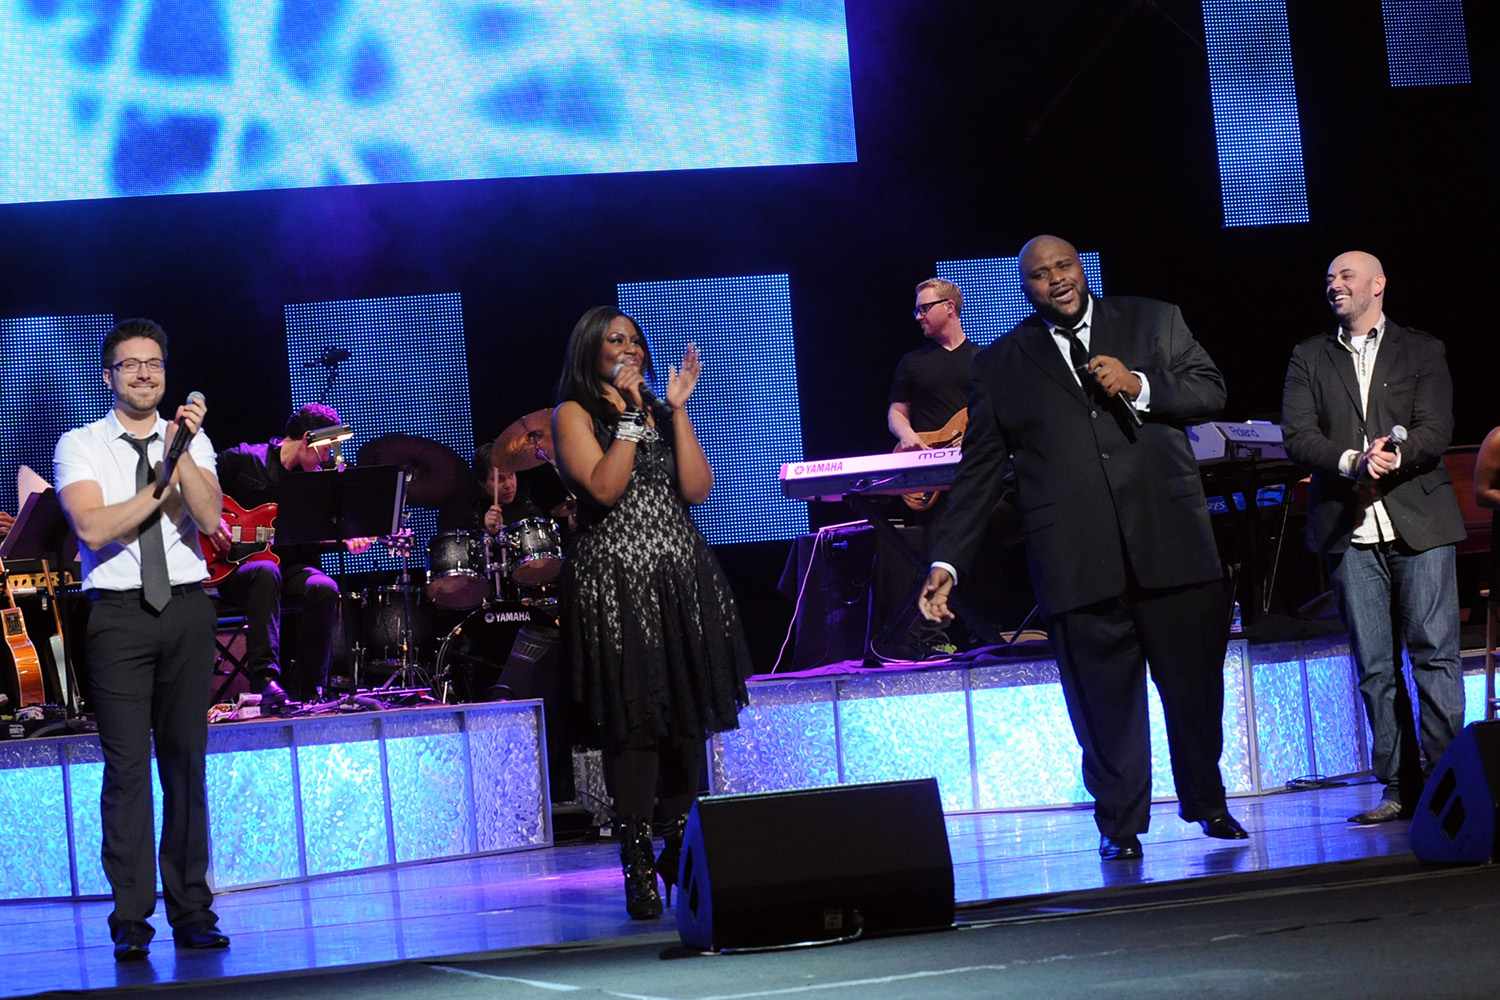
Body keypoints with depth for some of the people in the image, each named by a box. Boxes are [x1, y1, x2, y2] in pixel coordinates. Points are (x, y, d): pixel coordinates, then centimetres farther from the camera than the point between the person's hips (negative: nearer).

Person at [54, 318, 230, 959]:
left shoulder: (191, 444, 10)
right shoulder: (80, 446, 3)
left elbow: (209, 517, -6)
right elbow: (93, 527, -12)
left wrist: (182, 452, -16)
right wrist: (164, 482, -7)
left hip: (187, 609, 3)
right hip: (118, 613, -3)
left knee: (186, 758, 4)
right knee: (127, 764, -6)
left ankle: (191, 911, 8)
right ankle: (131, 918, -4)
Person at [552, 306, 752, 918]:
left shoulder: (660, 412, 17)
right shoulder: (574, 414, 1)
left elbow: (697, 489, 4)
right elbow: (604, 487, -14)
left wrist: (676, 410, 0)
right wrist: (630, 414, -12)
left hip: (682, 576, 5)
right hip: (615, 581, -5)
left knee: (687, 718, 4)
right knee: (633, 722, -8)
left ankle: (683, 854, 14)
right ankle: (638, 866, -5)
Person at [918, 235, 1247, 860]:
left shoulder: (1155, 322, 14)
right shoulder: (1002, 363, 11)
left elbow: (1211, 392, 10)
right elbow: (977, 472, 9)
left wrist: (1140, 386, -7)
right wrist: (947, 561, 1)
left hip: (1170, 543, 1)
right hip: (1078, 561, -1)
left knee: (1196, 683, 5)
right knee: (1103, 699, -2)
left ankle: (1207, 804, 24)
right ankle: (1120, 825, 9)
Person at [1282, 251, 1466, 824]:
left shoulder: (1422, 351, 10)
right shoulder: (1309, 358, 15)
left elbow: (1435, 432, -1)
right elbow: (1297, 437, 3)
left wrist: (1394, 458, -20)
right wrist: (1353, 462, -14)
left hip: (1419, 523, -2)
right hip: (1350, 530, 2)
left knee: (1434, 653, -7)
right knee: (1375, 668, 1)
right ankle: (1399, 790, 4)